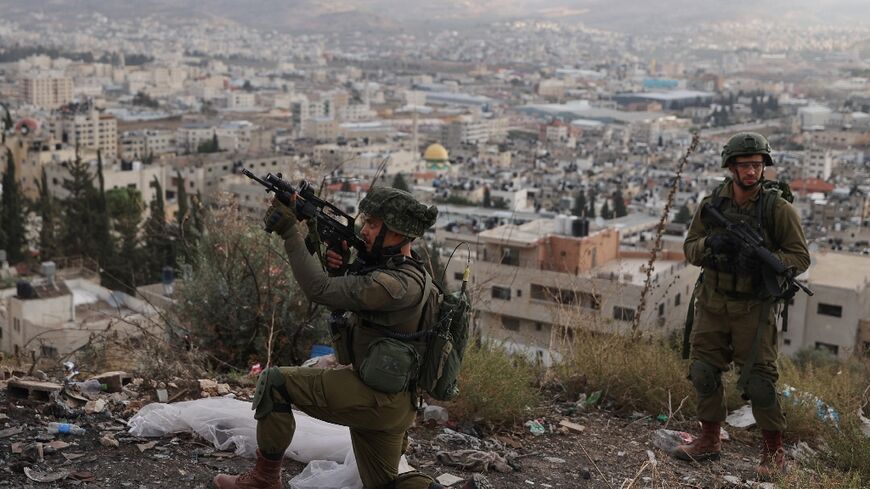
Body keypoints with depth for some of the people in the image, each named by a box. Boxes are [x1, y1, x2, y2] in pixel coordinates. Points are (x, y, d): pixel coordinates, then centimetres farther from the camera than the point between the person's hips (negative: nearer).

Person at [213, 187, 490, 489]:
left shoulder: (399, 284, -24)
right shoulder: (396, 269, 8)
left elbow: (321, 291, -26)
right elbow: (337, 301, 13)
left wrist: (290, 232, -22)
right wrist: (336, 268, -7)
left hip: (376, 401, -10)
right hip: (387, 402, 10)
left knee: (274, 382, -5)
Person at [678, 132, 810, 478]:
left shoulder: (778, 209, -8)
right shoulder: (711, 204, 3)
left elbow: (800, 257, -6)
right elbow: (690, 249, 6)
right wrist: (709, 245, -16)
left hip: (754, 308, -4)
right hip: (712, 304, 4)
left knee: (758, 379, -3)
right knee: (704, 372, 9)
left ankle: (774, 453, 12)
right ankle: (709, 442, 25)